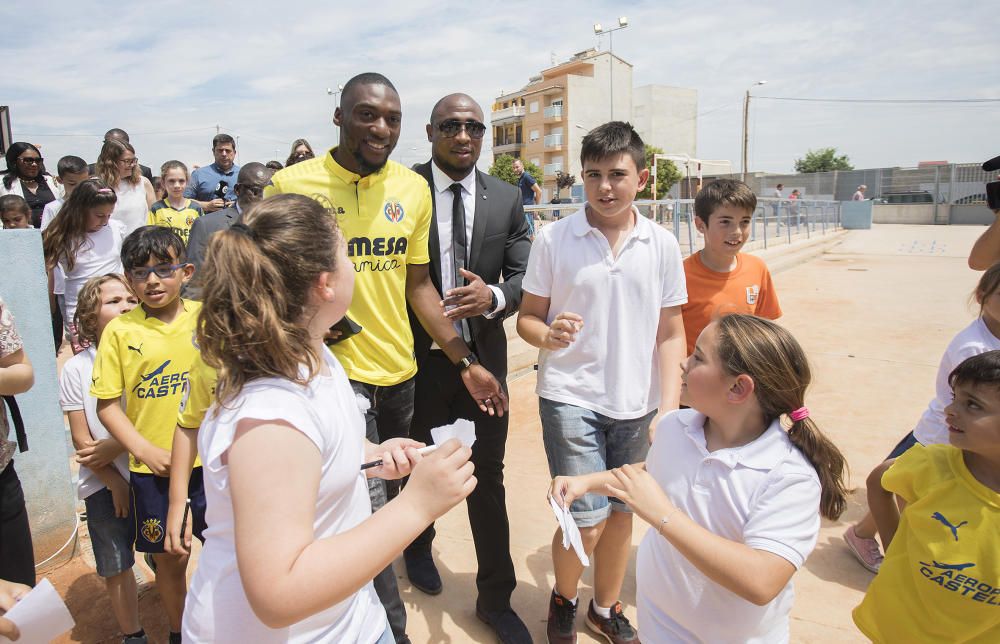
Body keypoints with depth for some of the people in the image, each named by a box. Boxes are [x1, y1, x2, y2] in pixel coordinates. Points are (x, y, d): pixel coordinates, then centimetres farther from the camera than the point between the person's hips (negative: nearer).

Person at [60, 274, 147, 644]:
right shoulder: (76, 368, -5)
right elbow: (81, 439, -3)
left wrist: (115, 446, -15)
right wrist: (115, 482, -6)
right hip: (104, 485, 1)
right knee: (116, 569, 11)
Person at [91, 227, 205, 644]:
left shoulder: (205, 317, -5)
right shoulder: (120, 331, -5)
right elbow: (107, 406, -2)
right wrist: (145, 450, -12)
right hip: (153, 468, 0)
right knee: (169, 558, 14)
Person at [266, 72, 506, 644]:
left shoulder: (415, 188, 4)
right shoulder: (292, 184, -8)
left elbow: (418, 284, 8)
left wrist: (467, 362, 4)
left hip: (399, 370, 5)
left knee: (388, 501, 18)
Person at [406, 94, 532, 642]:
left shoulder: (506, 199, 1)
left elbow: (523, 277, 2)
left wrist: (493, 297, -20)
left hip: (484, 356, 2)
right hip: (419, 357, -1)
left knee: (488, 479, 9)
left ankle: (495, 597, 28)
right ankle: (419, 546, 51)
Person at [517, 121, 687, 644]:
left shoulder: (662, 245, 1)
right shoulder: (552, 239, -5)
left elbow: (670, 334, 4)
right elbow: (527, 316, 2)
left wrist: (669, 408, -5)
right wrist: (548, 335, -21)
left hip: (636, 403, 3)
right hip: (570, 397, -2)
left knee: (621, 512, 15)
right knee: (587, 520, -5)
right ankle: (562, 600, 28)